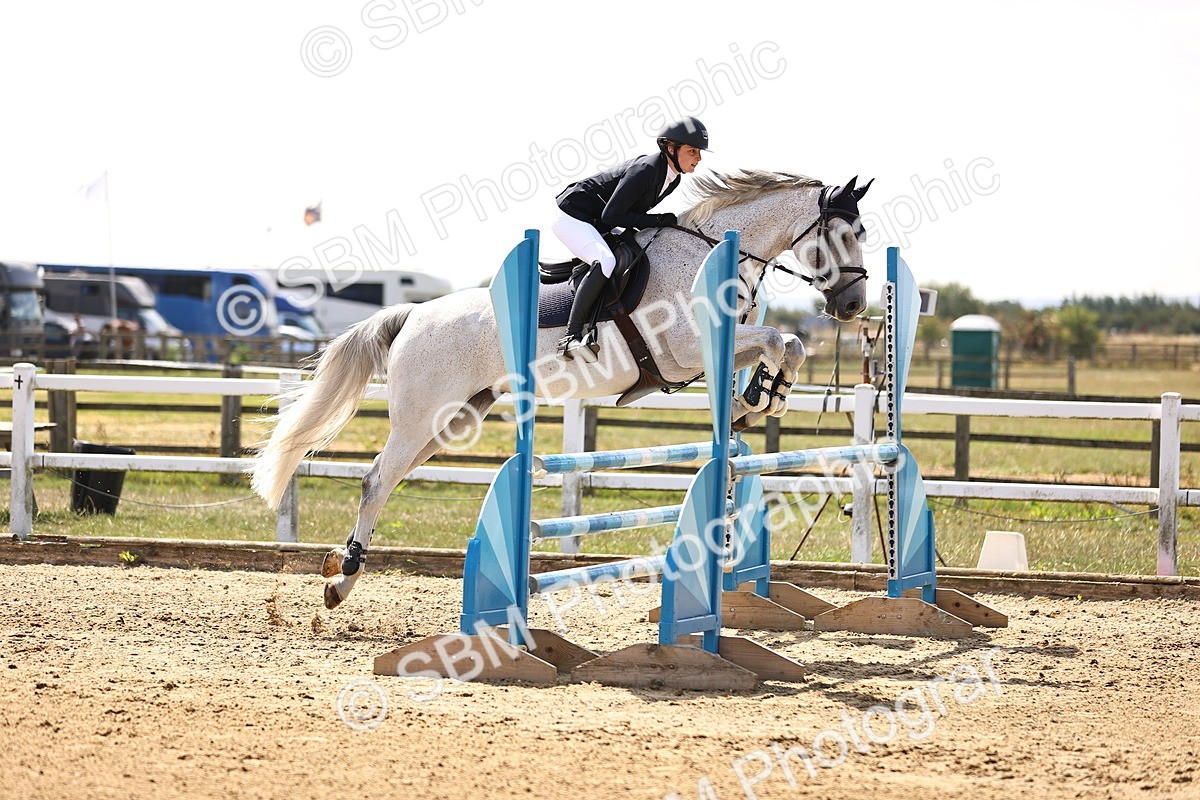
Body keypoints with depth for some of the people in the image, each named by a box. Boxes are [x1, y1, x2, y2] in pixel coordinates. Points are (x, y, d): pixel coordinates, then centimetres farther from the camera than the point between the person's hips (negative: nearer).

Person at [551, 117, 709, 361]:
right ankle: (570, 338, -34)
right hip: (572, 217, -10)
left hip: (594, 223, 10)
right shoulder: (645, 170, -26)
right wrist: (657, 220, -23)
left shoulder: (673, 179, 2)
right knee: (605, 262, -33)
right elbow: (611, 216, -27)